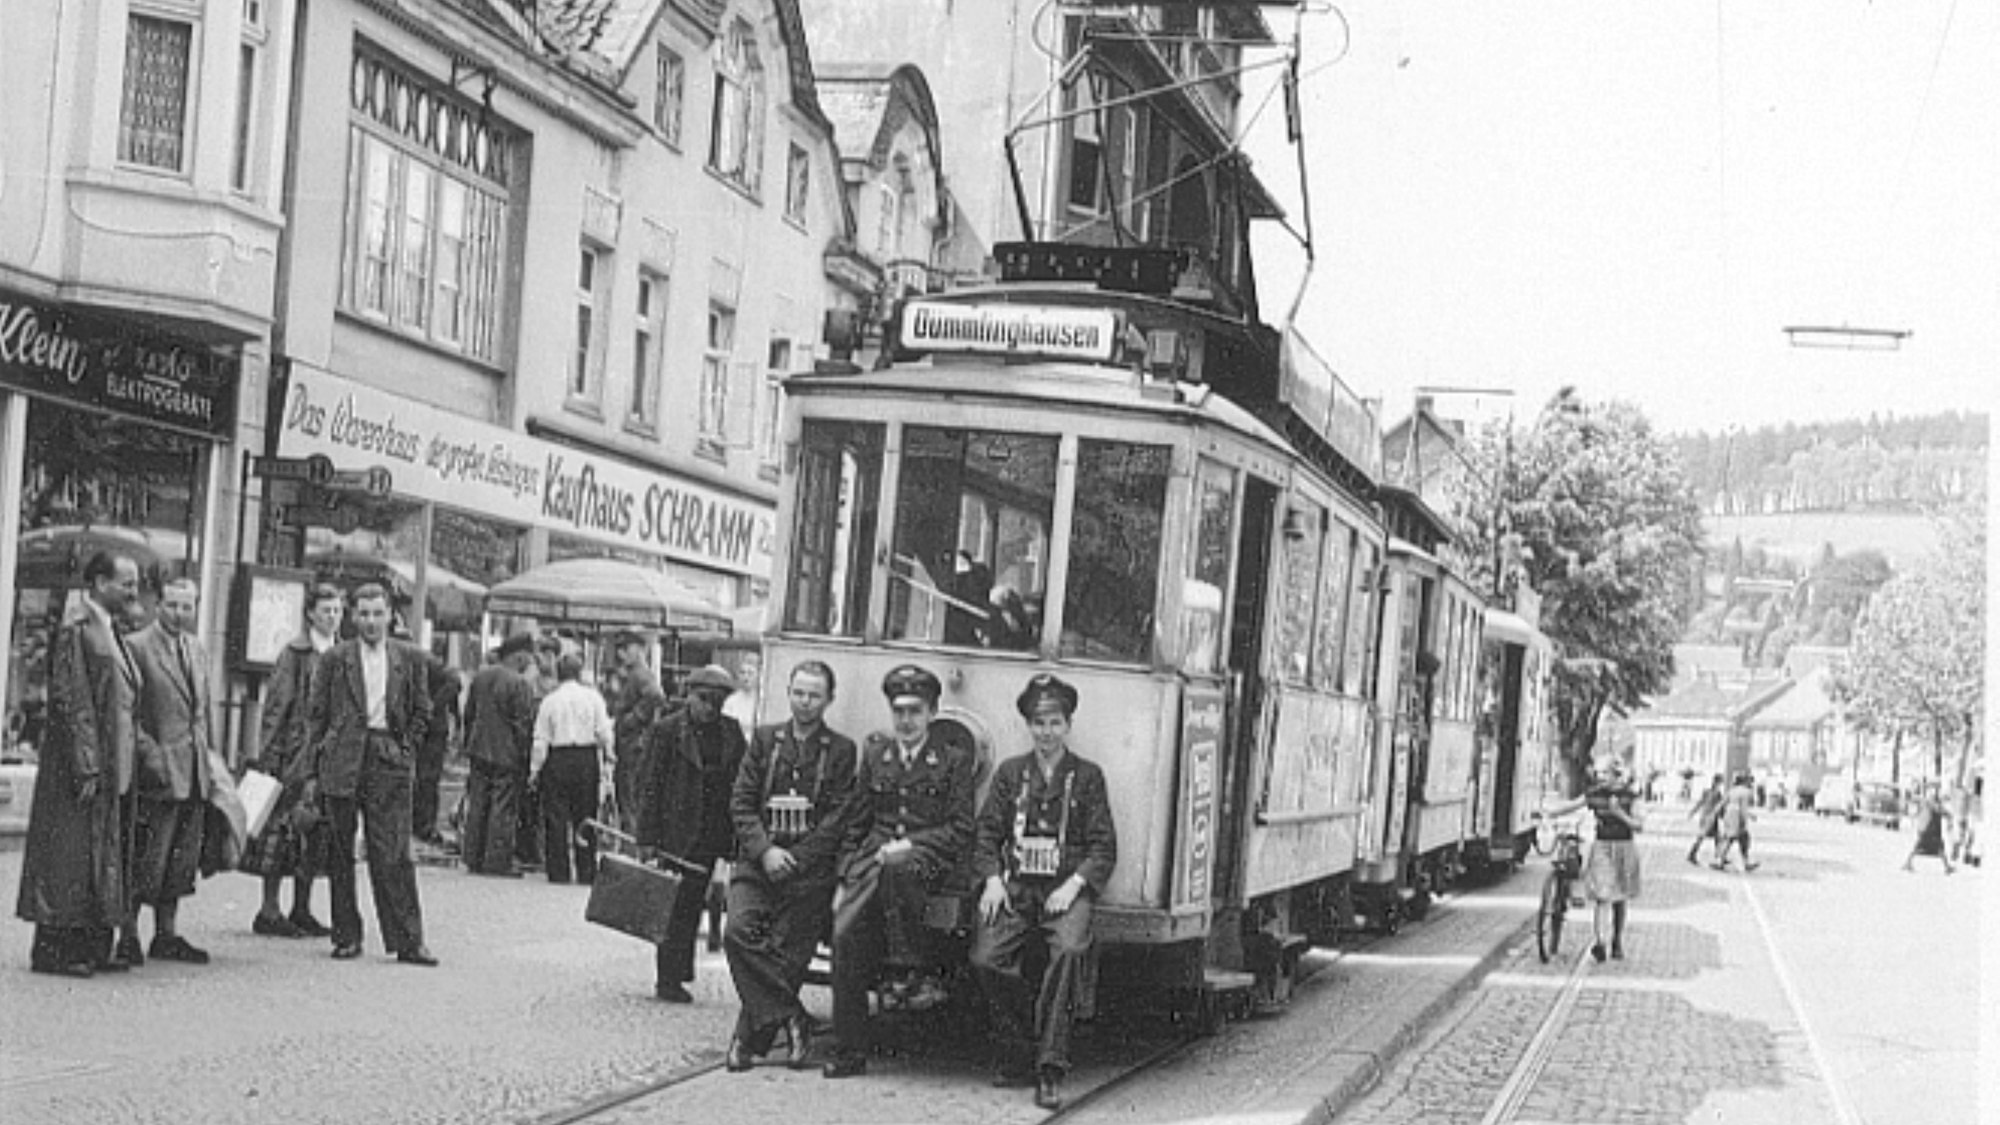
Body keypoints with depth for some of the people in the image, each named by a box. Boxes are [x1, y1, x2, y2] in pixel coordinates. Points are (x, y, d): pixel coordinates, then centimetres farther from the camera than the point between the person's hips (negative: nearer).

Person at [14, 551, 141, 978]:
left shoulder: (108, 630, 16)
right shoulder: (76, 628, -13)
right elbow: (71, 702, -18)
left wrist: (123, 762, 16)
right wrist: (85, 766, -22)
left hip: (111, 765, 9)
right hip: (83, 763, -9)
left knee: (101, 857, 10)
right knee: (69, 854, -5)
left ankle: (91, 948, 14)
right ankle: (53, 950, 0)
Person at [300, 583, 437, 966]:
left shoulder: (410, 658, 9)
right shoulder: (335, 659, 6)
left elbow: (421, 712, 16)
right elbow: (316, 716, 6)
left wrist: (406, 750, 4)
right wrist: (312, 772, 2)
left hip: (389, 759, 0)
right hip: (342, 760, 1)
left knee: (393, 854, -6)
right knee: (341, 853, 4)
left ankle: (408, 941, -4)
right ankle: (346, 936, 13)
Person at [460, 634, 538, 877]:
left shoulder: (480, 677, 8)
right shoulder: (520, 685, -15)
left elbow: (468, 714, 14)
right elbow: (523, 725, -14)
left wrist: (469, 746, 22)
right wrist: (526, 756, -6)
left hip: (479, 751, 7)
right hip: (507, 755, -7)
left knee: (477, 807, 13)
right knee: (503, 809, -1)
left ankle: (473, 858, 16)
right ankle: (498, 862, 0)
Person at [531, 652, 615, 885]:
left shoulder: (550, 701, -3)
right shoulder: (593, 697, -1)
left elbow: (541, 740, -2)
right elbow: (604, 734, -1)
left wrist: (535, 770, 5)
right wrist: (607, 761, 11)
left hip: (557, 761, -1)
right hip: (587, 760, 1)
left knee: (556, 821, 4)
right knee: (586, 820, 9)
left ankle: (559, 873, 2)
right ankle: (587, 873, 11)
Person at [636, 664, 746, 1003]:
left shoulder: (731, 733, 9)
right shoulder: (666, 730, -2)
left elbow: (741, 786, 10)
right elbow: (650, 787, -4)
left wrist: (738, 835, 3)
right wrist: (647, 839, -8)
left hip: (712, 834, 4)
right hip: (675, 833, -4)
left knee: (692, 906, 7)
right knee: (674, 907, -1)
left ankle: (676, 976, 16)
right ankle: (669, 979, 5)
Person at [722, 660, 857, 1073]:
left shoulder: (841, 751, 5)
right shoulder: (765, 740, 13)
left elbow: (838, 820, -1)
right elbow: (741, 802, 7)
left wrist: (793, 859, -11)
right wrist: (764, 851, -8)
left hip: (809, 870, -2)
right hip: (757, 862, 2)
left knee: (787, 955, -6)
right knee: (738, 931, -19)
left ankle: (748, 1039, 5)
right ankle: (791, 1019, -12)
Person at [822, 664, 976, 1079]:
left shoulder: (954, 758, 7)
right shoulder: (874, 752, 17)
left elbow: (960, 830, 1)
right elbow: (855, 823, 17)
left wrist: (909, 844, -12)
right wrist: (844, 878, 6)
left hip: (927, 857, -3)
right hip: (873, 857, 3)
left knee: (897, 867, -41)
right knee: (846, 934, -21)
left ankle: (910, 966, -27)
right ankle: (849, 1052, -16)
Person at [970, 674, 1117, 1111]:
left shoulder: (1087, 776, 9)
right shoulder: (1010, 773, 16)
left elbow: (1104, 847, 5)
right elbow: (988, 833, 13)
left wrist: (1075, 883, -12)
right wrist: (992, 878, -5)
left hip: (1066, 888, -2)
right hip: (1015, 886, 2)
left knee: (1069, 950, -33)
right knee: (985, 958, -24)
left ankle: (1050, 1069, -31)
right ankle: (1020, 1053, -7)